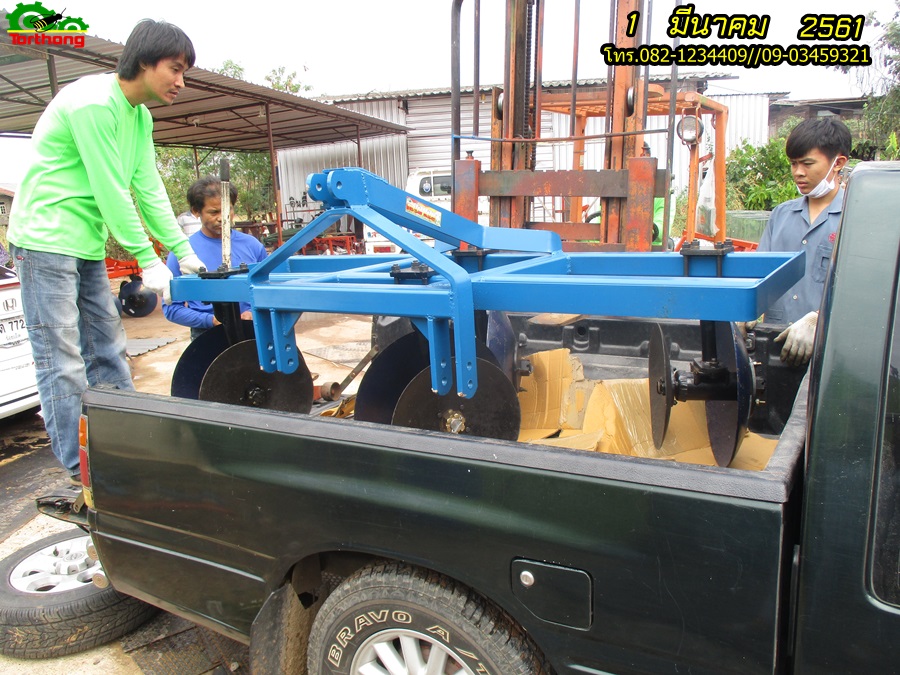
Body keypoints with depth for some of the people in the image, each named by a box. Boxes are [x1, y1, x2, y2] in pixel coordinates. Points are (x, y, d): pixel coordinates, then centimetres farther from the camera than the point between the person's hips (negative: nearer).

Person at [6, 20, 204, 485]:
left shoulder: (140, 116, 10)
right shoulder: (93, 102, -18)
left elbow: (149, 189, 8)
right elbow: (111, 191, -20)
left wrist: (183, 250, 2)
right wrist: (147, 260, -17)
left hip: (87, 246, 9)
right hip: (46, 240, -9)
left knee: (107, 351, 12)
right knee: (63, 362, -5)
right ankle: (82, 474, 2)